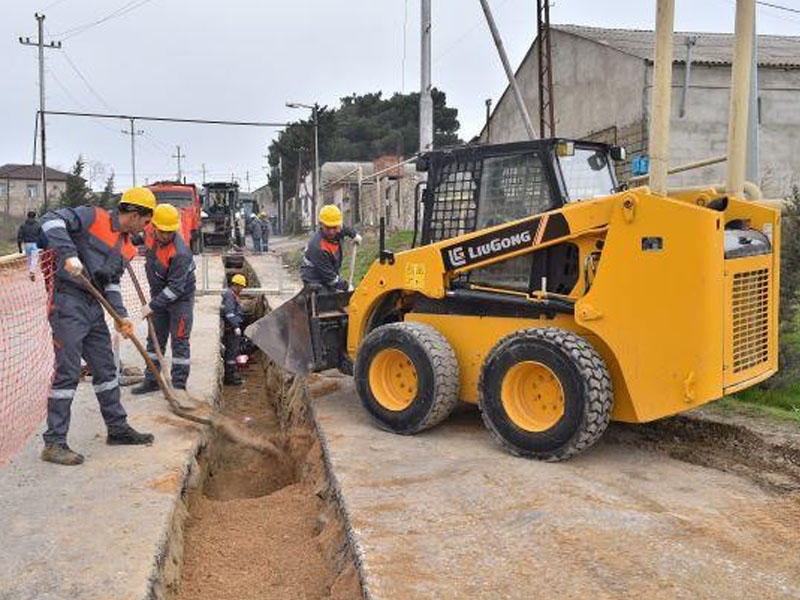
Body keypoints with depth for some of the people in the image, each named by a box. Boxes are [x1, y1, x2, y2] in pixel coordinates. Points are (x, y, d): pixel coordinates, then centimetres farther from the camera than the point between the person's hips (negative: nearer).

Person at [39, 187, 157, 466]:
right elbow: (52, 220, -17)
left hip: (95, 308, 9)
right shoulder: (94, 218, -7)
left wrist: (121, 316, 1)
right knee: (67, 373, -7)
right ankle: (54, 443, 1)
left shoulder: (127, 247, 15)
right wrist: (69, 254, -28)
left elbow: (112, 283, 14)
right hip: (69, 304, -8)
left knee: (106, 369, 15)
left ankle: (118, 429, 28)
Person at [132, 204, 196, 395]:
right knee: (155, 338, 12)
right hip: (159, 295, 8)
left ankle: (179, 385, 2)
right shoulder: (151, 236, -8)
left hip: (181, 298, -8)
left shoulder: (180, 253, -31)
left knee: (179, 341, -5)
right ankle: (151, 380, 22)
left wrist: (152, 305, -27)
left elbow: (175, 288, -29)